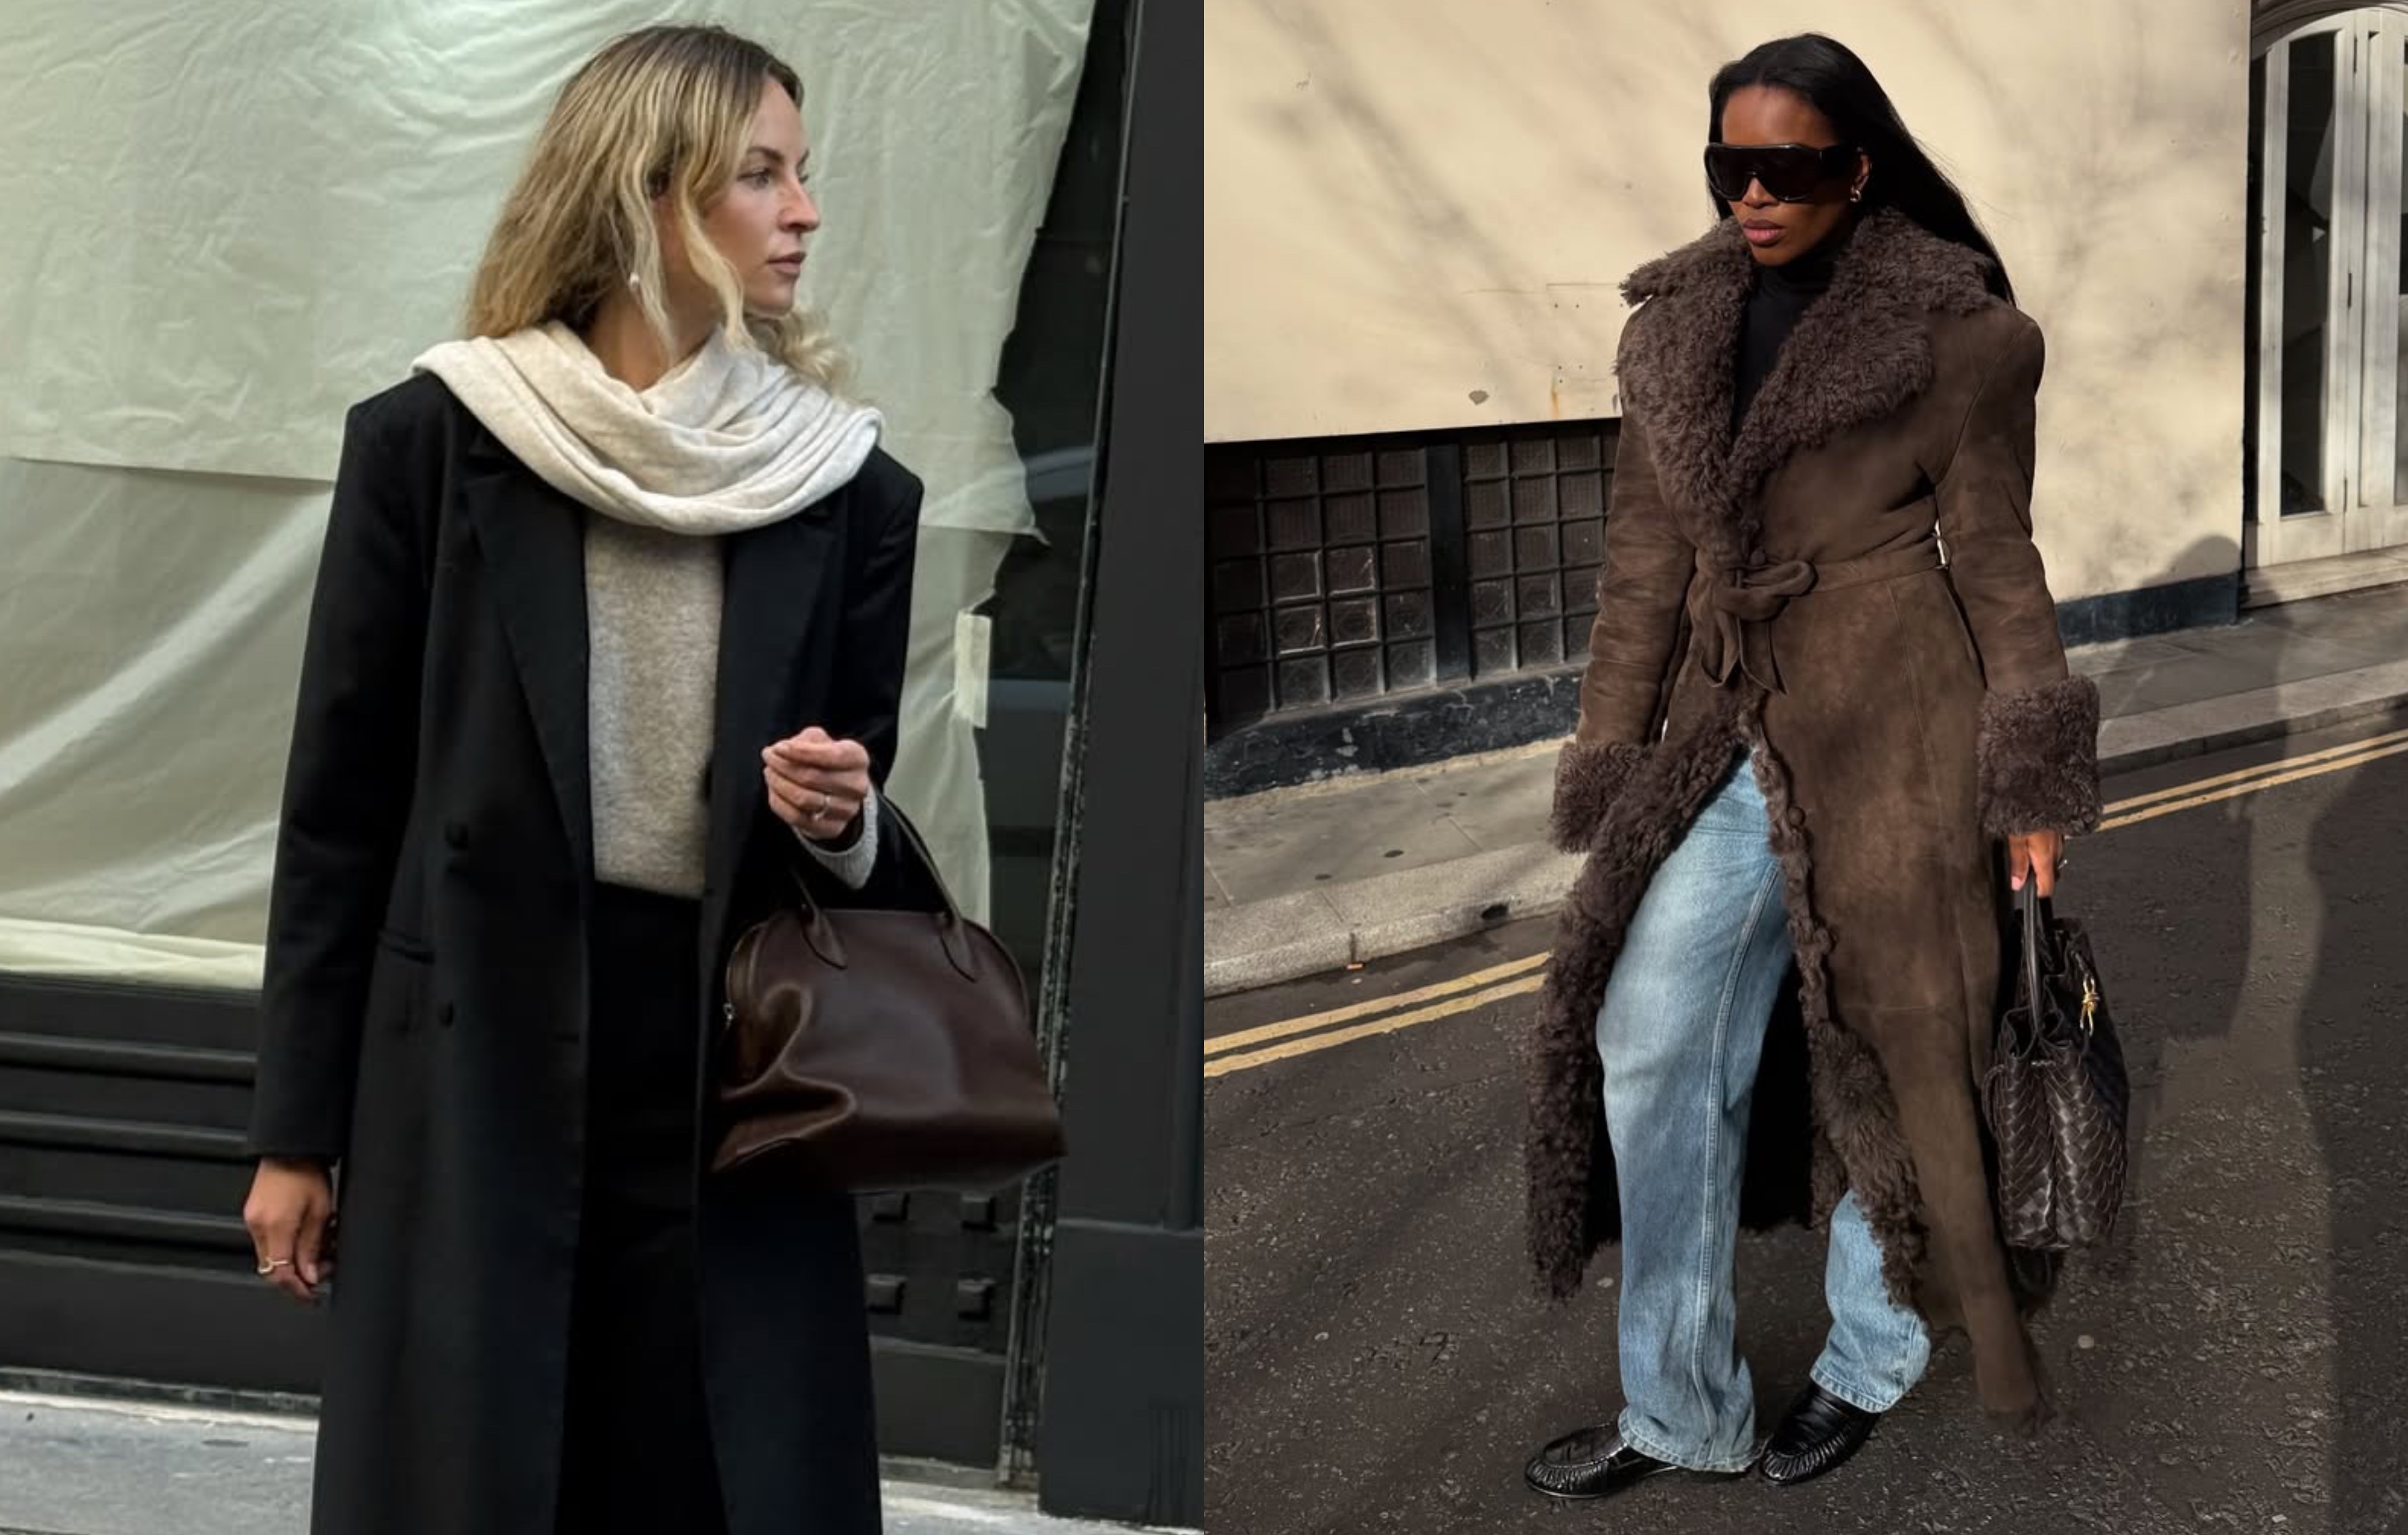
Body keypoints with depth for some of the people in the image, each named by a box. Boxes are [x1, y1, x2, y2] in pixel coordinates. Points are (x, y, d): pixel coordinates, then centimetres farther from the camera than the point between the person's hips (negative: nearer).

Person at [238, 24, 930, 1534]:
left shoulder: (847, 487, 3)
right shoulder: (431, 444, -3)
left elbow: (868, 849, 11)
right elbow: (341, 802, 0)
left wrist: (843, 821, -14)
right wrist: (297, 1129, 0)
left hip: (739, 1084, 2)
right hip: (474, 1074, -2)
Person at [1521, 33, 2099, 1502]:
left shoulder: (1953, 330, -6)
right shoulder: (1677, 325, 8)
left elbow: (1993, 551, -2)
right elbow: (1647, 559, 12)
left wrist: (2031, 778, -4)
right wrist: (1613, 765, 11)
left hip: (1889, 731, -5)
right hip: (1729, 734, 5)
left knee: (1886, 1050, 7)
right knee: (1651, 1049, 2)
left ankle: (1869, 1363, 29)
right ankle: (1682, 1409, 13)